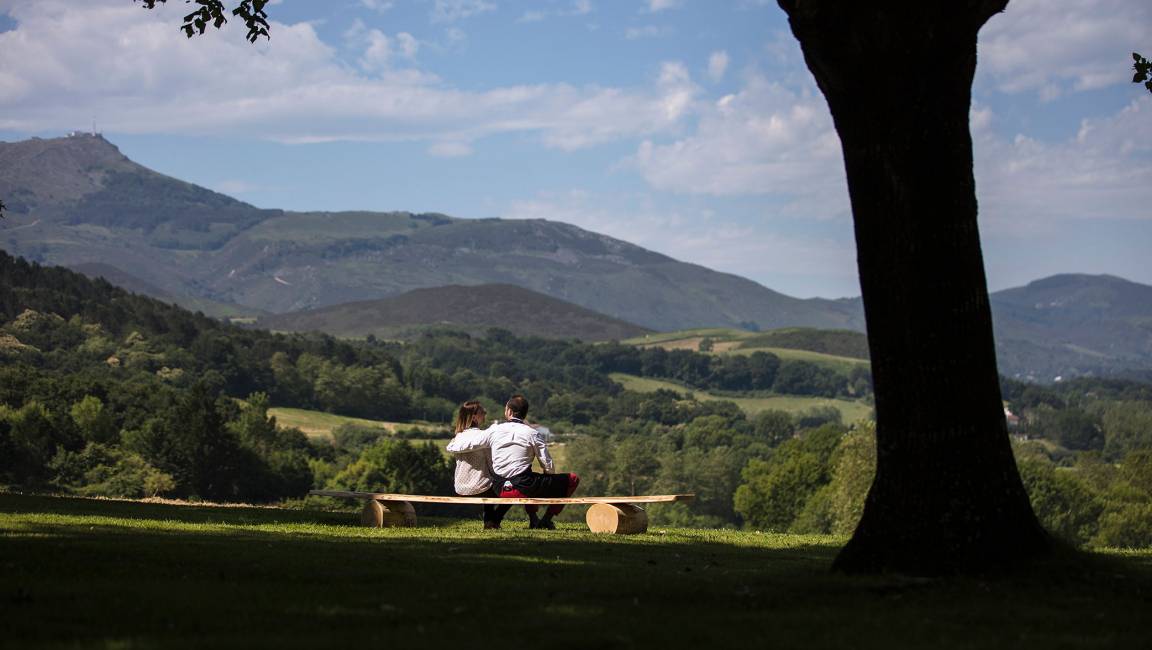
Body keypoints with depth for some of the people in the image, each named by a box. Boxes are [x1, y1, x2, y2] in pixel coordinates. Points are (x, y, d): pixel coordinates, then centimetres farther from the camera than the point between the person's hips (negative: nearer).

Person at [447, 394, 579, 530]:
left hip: (504, 490, 5)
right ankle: (546, 520, 1)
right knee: (572, 480, 7)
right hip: (524, 487, -5)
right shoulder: (532, 433, -4)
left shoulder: (493, 431, 2)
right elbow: (548, 465, -3)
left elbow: (462, 446, 7)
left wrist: (452, 444, 31)